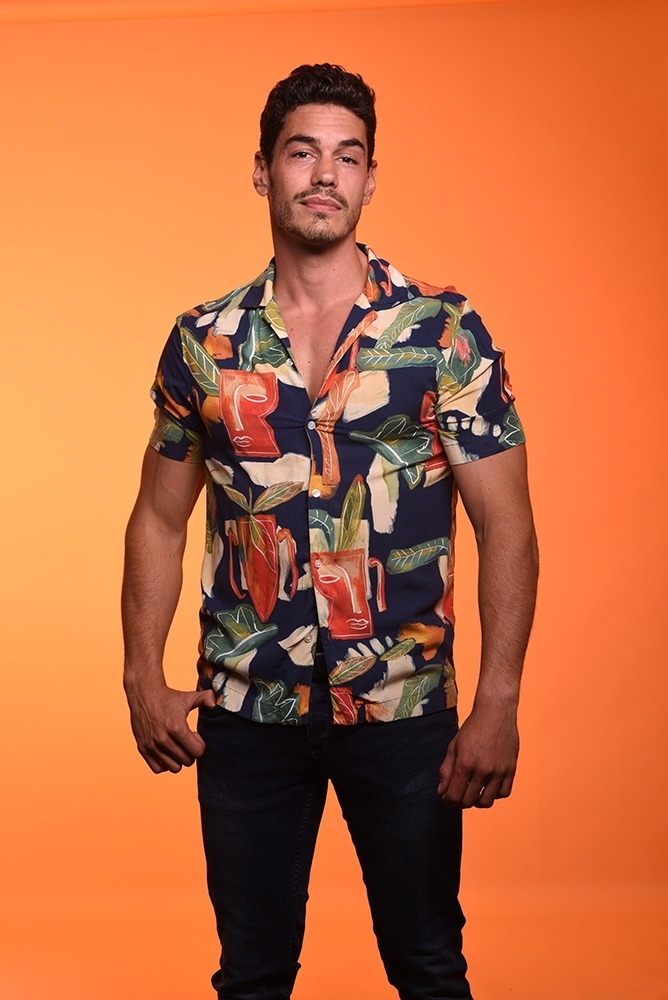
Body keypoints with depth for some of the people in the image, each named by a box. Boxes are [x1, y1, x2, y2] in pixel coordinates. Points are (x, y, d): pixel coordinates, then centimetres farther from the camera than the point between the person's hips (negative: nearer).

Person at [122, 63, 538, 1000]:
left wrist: (498, 707, -12)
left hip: (404, 709, -1)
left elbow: (506, 527, -6)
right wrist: (144, 682, 1)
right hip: (245, 711, 2)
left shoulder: (447, 333, -6)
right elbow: (160, 519, 9)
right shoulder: (203, 342, 1)